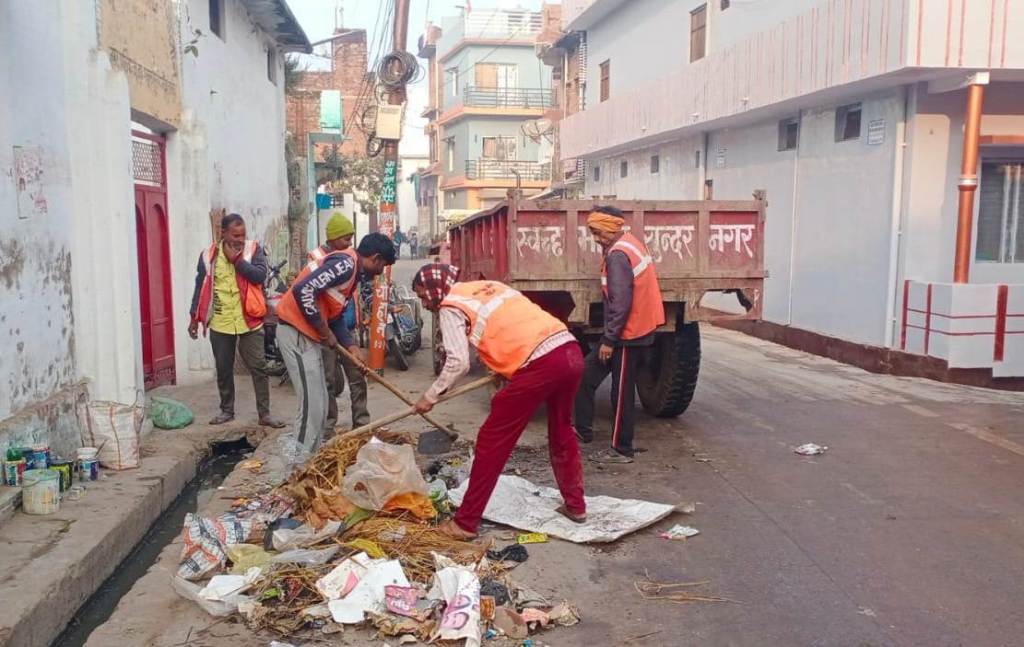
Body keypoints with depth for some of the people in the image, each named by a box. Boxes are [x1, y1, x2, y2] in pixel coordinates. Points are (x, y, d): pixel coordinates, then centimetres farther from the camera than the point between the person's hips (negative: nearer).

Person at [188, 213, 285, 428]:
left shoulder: (253, 249, -3)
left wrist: (236, 259, -19)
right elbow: (200, 287, 8)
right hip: (220, 324, 2)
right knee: (223, 370, 12)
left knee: (258, 367, 0)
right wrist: (194, 318, 8)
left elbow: (260, 275, -17)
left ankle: (264, 413, 7)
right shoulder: (208, 255, 1)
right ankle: (227, 410, 27)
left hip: (249, 321, -2)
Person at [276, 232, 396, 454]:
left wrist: (352, 347, 7)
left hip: (307, 334, 10)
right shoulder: (345, 263, -16)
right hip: (296, 332, -10)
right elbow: (303, 290, -27)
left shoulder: (352, 271, 15)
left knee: (319, 403, 14)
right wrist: (324, 331, -17)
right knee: (312, 405, -7)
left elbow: (336, 315, 17)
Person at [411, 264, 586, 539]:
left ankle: (465, 523, 10)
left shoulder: (450, 307, 4)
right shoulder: (487, 286, 27)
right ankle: (575, 505, 38)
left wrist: (430, 397, 5)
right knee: (561, 431, 27)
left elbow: (458, 362, -6)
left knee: (492, 441, 3)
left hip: (542, 363, -8)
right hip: (571, 351, 8)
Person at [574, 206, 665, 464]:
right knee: (586, 374, 13)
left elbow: (620, 303, -24)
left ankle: (621, 450, 13)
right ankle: (583, 429, 21)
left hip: (627, 333, -10)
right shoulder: (629, 243, 10)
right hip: (634, 327, 10)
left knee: (621, 392, 1)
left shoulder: (617, 255, -19)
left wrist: (609, 340, -18)